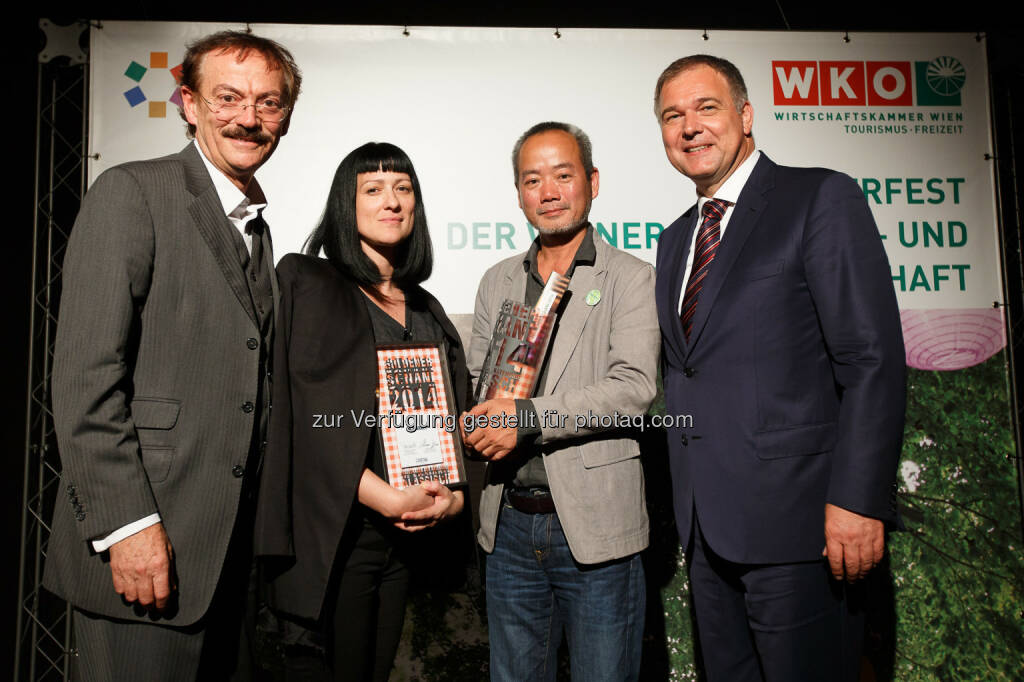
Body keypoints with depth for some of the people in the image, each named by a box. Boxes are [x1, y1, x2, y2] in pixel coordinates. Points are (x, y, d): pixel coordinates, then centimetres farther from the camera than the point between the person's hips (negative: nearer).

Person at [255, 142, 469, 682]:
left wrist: (453, 496, -5)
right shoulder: (308, 284, -3)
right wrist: (389, 498, -15)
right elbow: (313, 417, -12)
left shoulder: (426, 311, 15)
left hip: (401, 535, 6)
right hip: (330, 531, -5)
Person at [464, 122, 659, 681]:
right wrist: (479, 425, -7)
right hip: (510, 525, 5)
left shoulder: (631, 278, -3)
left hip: (595, 528, -4)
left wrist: (527, 417, -21)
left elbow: (633, 388, -14)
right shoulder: (497, 282, 13)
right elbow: (475, 383, 14)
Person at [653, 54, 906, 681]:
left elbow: (872, 359, -12)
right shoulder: (676, 240, 16)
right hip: (708, 524, 7)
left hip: (794, 514, -6)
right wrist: (688, 499, 12)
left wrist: (858, 499, -18)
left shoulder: (821, 198, -5)